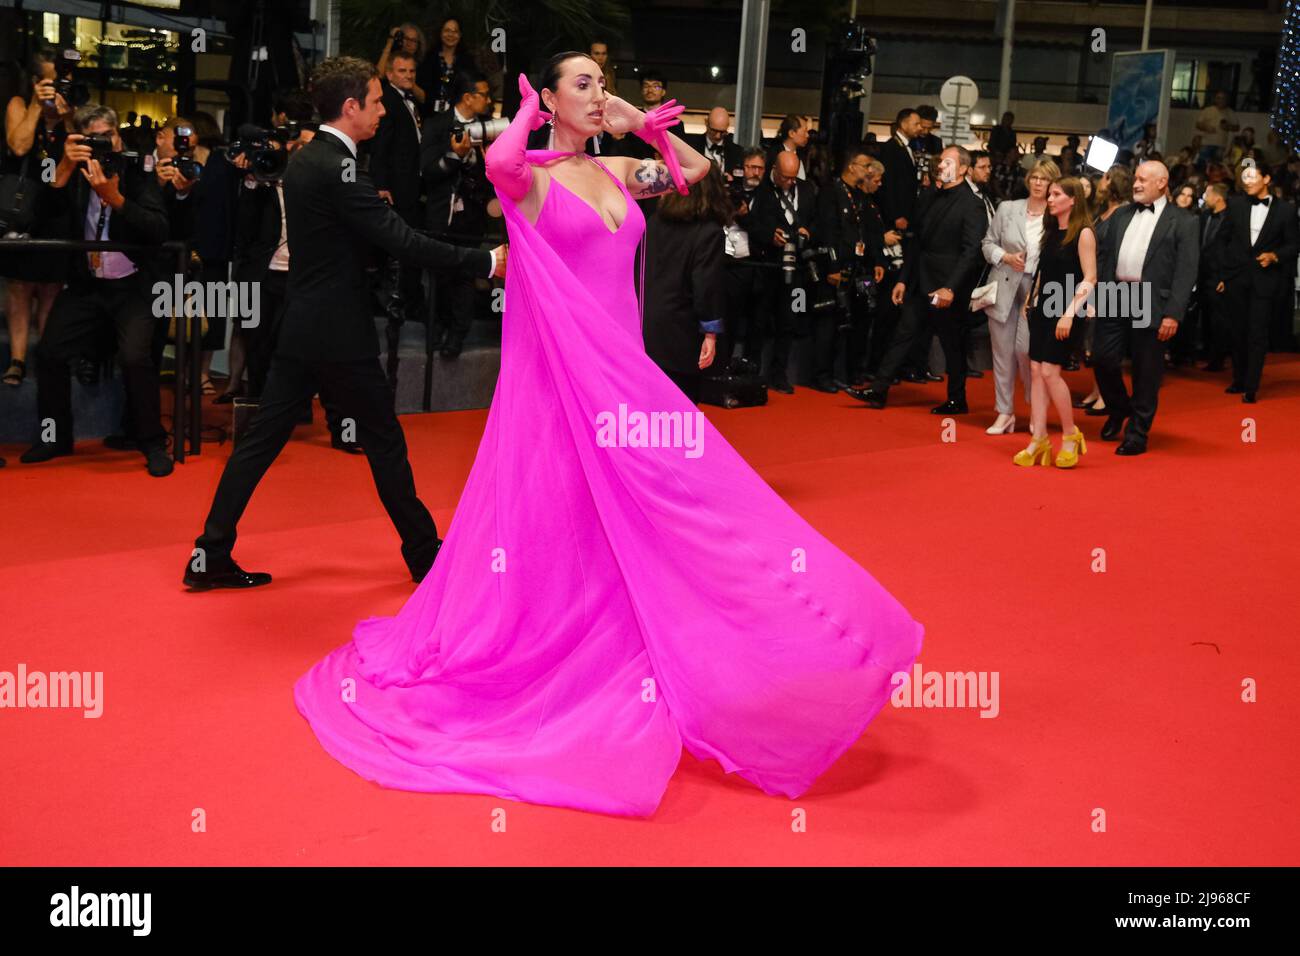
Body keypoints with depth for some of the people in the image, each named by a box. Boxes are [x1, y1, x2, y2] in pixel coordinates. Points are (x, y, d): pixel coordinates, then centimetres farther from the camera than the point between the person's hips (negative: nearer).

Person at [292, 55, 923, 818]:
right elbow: (498, 162, -31)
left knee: (634, 526, 9)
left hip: (624, 369, 7)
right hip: (562, 371, -7)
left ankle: (619, 676, 23)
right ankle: (538, 671, 14)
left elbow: (696, 168, 19)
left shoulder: (616, 172, 12)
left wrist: (637, 123, 9)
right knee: (558, 522, -1)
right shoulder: (532, 175, -8)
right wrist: (527, 115, -11)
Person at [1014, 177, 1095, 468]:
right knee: (1036, 370, 1)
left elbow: (1090, 279, -13)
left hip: (1067, 311, -7)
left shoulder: (1083, 233, -8)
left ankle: (1070, 434, 4)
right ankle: (1038, 439, 3)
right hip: (1042, 308, 7)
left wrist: (1069, 314, -19)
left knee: (1050, 371, -12)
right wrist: (1032, 301, 10)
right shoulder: (1050, 232, 13)